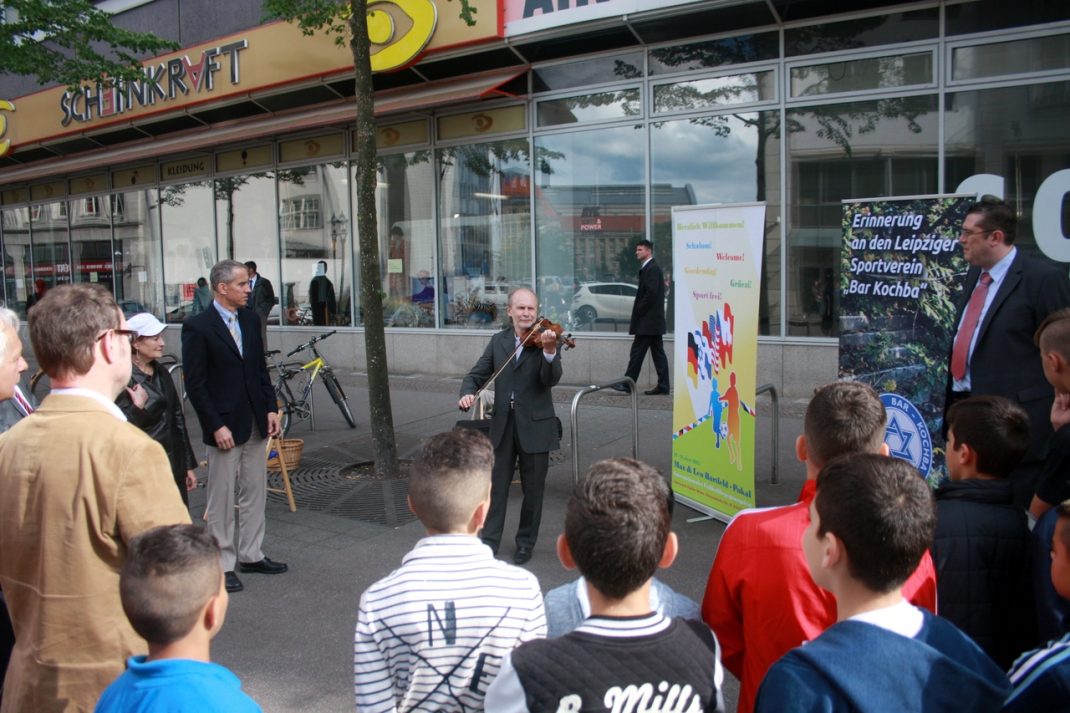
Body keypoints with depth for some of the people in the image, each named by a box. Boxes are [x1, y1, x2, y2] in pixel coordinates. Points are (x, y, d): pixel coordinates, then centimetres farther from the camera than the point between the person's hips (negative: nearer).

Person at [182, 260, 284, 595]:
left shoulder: (250, 319, 8)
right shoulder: (197, 327, -12)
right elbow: (194, 385, -12)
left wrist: (270, 408, 6)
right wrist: (216, 426, -15)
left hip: (256, 423, 7)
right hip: (224, 427, -7)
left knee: (255, 493, 14)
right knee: (221, 499, 3)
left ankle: (250, 555, 26)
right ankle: (223, 564, 14)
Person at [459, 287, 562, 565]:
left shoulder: (546, 339, -6)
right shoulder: (498, 341, 6)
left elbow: (551, 379, -21)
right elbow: (476, 375, 9)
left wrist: (549, 350, -39)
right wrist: (467, 393, -12)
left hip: (535, 426, -3)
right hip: (502, 424, 3)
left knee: (533, 489, 9)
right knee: (496, 485, 8)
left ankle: (526, 542, 25)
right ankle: (490, 541, 20)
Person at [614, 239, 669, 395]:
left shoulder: (652, 268, -13)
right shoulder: (648, 268, 17)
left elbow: (651, 292, -23)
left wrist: (638, 311, -15)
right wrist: (638, 312, 11)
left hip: (648, 320, -10)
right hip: (653, 320, 10)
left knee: (637, 351, -5)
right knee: (657, 352, 8)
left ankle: (627, 384, -1)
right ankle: (663, 385, 9)